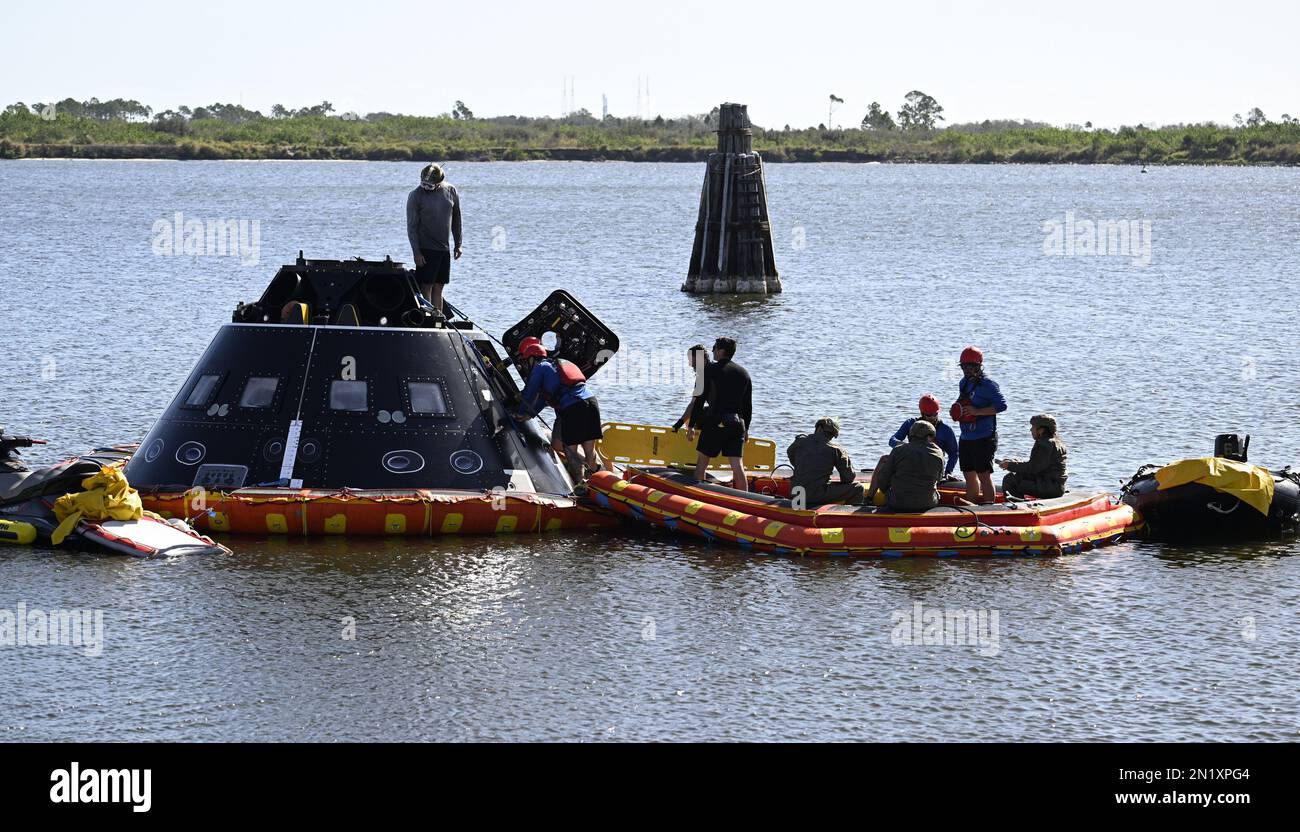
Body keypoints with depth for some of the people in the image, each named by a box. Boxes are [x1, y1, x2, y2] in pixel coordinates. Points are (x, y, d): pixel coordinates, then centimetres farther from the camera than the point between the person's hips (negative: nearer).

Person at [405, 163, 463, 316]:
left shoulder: (451, 191, 3)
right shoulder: (416, 196, -8)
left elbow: (456, 219, 14)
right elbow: (411, 226, -7)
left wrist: (458, 244, 14)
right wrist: (416, 252, -12)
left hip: (444, 249, 4)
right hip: (425, 249, -4)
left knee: (438, 287, 7)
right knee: (426, 286, -7)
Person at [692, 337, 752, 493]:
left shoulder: (710, 370, -5)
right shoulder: (744, 373, 11)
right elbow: (748, 405, 14)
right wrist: (746, 428, 22)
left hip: (715, 423, -4)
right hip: (736, 423, 4)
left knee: (702, 461, 7)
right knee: (737, 464, 2)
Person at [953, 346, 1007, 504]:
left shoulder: (988, 384, -12)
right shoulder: (963, 383, 14)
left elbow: (1002, 405, -19)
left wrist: (977, 411, -23)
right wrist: (957, 411, 6)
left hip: (984, 439, -9)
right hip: (966, 438, 9)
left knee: (984, 475, -9)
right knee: (969, 475, 14)